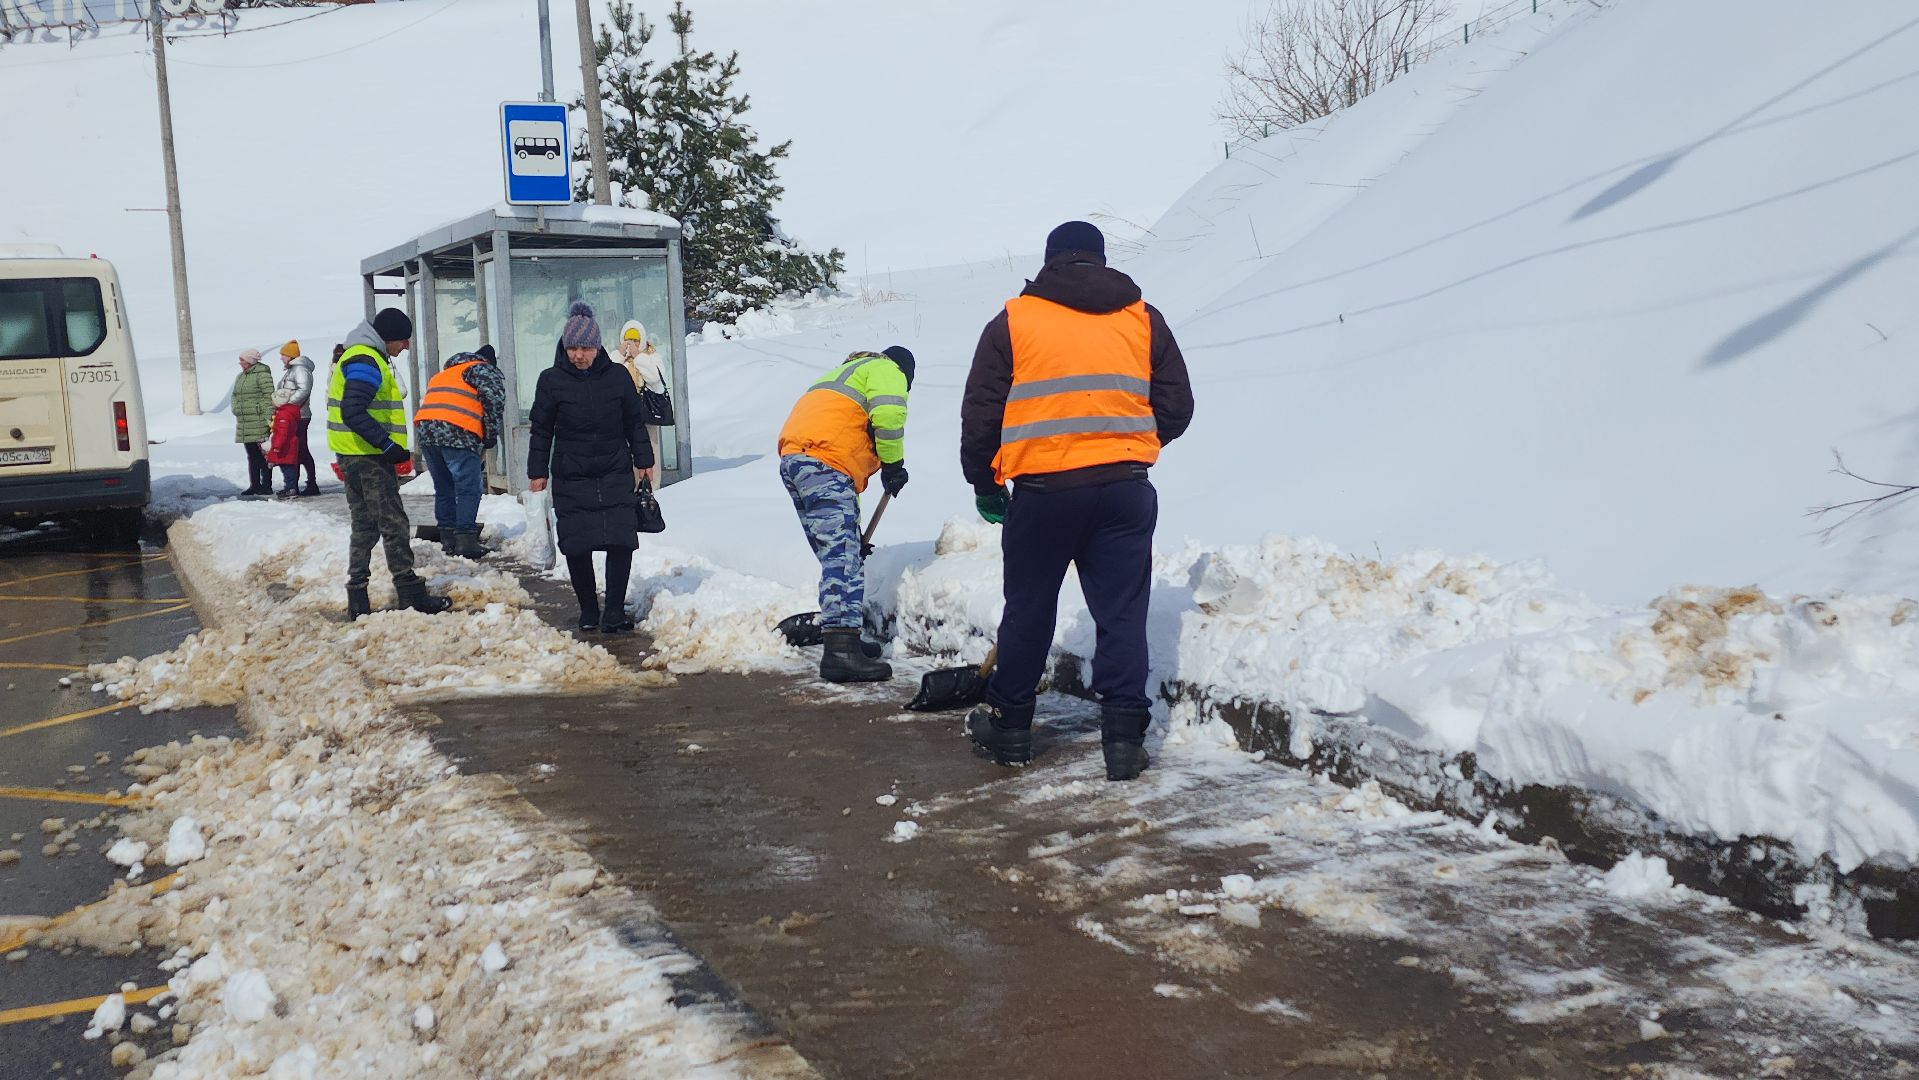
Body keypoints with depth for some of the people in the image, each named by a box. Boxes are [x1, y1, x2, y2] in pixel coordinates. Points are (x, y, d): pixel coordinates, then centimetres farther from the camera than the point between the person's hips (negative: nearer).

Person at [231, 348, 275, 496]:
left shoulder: (262, 375, -10)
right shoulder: (240, 377, 17)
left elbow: (269, 397, -15)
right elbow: (236, 397, 25)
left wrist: (269, 418, -20)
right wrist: (237, 412, 18)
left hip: (259, 422, -9)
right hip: (245, 424, 9)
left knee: (262, 454, -5)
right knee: (252, 455, 12)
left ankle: (266, 485, 0)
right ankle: (254, 485, 18)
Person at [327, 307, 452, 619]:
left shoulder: (361, 357, 18)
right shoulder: (366, 361, -15)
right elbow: (353, 413, -26)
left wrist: (389, 447, 17)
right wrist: (388, 445, -23)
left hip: (356, 455, 10)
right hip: (368, 456, -10)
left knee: (364, 525, 12)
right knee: (394, 523, -5)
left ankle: (357, 598, 13)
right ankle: (411, 594, -1)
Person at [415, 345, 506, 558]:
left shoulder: (443, 373, 35)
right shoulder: (485, 371, 13)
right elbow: (494, 402, -2)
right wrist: (490, 437, 5)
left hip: (424, 428, 7)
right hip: (458, 433, -7)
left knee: (443, 488, 16)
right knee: (469, 488, -2)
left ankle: (448, 539, 19)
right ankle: (466, 541, -7)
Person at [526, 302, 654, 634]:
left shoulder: (617, 376, 1)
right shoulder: (552, 380, -1)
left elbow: (635, 422, 10)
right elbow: (541, 430, 5)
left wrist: (643, 461, 8)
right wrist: (537, 472, 3)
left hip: (615, 474, 0)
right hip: (571, 479, 0)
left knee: (621, 540, -8)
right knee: (577, 545, 2)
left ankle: (614, 611, 0)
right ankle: (588, 610, 18)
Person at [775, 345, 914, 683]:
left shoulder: (846, 372, 39)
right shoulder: (887, 371, 11)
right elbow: (888, 415, -13)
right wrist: (894, 464, 2)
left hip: (793, 458, 9)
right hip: (823, 463, -9)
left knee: (839, 553, 18)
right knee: (843, 556, -16)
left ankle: (843, 637, 24)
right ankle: (840, 651, -25)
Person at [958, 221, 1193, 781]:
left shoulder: (1012, 321, 5)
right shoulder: (1142, 319, 10)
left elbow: (980, 414, 4)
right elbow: (1176, 407, 12)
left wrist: (984, 484, 16)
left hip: (1042, 489, -1)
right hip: (1125, 489, 1)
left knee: (1028, 612, 13)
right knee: (1121, 613, 6)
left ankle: (1009, 724, 25)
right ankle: (1124, 735, 4)